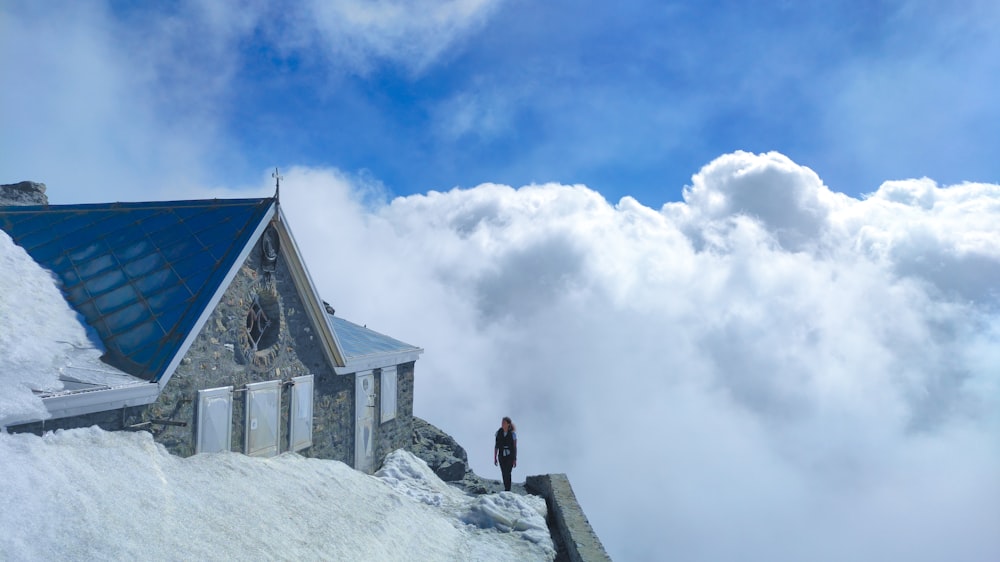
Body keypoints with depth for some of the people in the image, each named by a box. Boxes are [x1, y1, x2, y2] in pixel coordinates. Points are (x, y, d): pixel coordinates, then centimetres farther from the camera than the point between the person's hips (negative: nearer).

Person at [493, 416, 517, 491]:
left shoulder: (512, 434, -6)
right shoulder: (498, 432, 1)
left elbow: (515, 447, -3)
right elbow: (496, 446, 6)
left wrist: (515, 459, -4)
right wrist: (495, 458, 5)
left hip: (510, 457, -3)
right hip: (502, 456, 3)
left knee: (508, 473, -15)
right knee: (504, 474, 5)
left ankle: (507, 490, -12)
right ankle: (507, 489, 16)